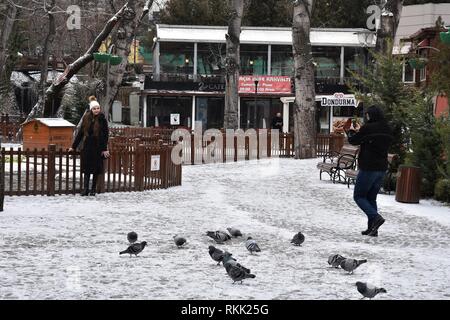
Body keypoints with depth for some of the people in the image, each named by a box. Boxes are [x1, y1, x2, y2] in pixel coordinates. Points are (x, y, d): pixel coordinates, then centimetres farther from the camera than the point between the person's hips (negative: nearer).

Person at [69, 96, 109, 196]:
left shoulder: (102, 119, -5)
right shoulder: (86, 118, 3)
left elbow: (106, 134, -5)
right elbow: (80, 133, 8)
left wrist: (105, 149, -10)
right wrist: (74, 146, 8)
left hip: (98, 147, -2)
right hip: (87, 147, 2)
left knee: (96, 169, 3)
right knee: (87, 168, -1)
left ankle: (93, 190, 12)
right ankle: (86, 189, -1)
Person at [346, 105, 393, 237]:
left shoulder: (368, 128, -15)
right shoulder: (387, 130, 6)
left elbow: (353, 140, -3)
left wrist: (351, 131, 19)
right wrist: (359, 131, 24)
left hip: (368, 168, -7)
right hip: (381, 168, 7)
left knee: (359, 196, 4)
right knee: (371, 197, 15)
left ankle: (375, 217, -17)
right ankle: (372, 228, 10)